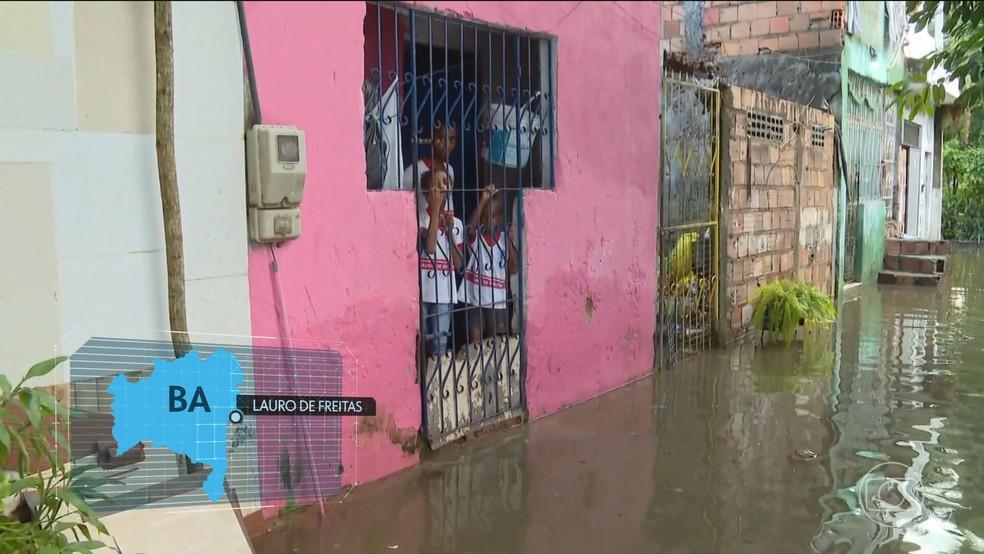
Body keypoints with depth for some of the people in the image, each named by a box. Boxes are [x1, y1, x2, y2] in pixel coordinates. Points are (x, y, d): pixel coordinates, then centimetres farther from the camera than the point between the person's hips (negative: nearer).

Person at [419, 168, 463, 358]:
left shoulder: (456, 223, 8)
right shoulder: (420, 219, -5)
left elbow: (458, 264, 3)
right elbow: (429, 247, -23)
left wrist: (449, 231, -7)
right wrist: (435, 208, -20)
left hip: (445, 293, 4)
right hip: (422, 292, -3)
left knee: (440, 345, 7)